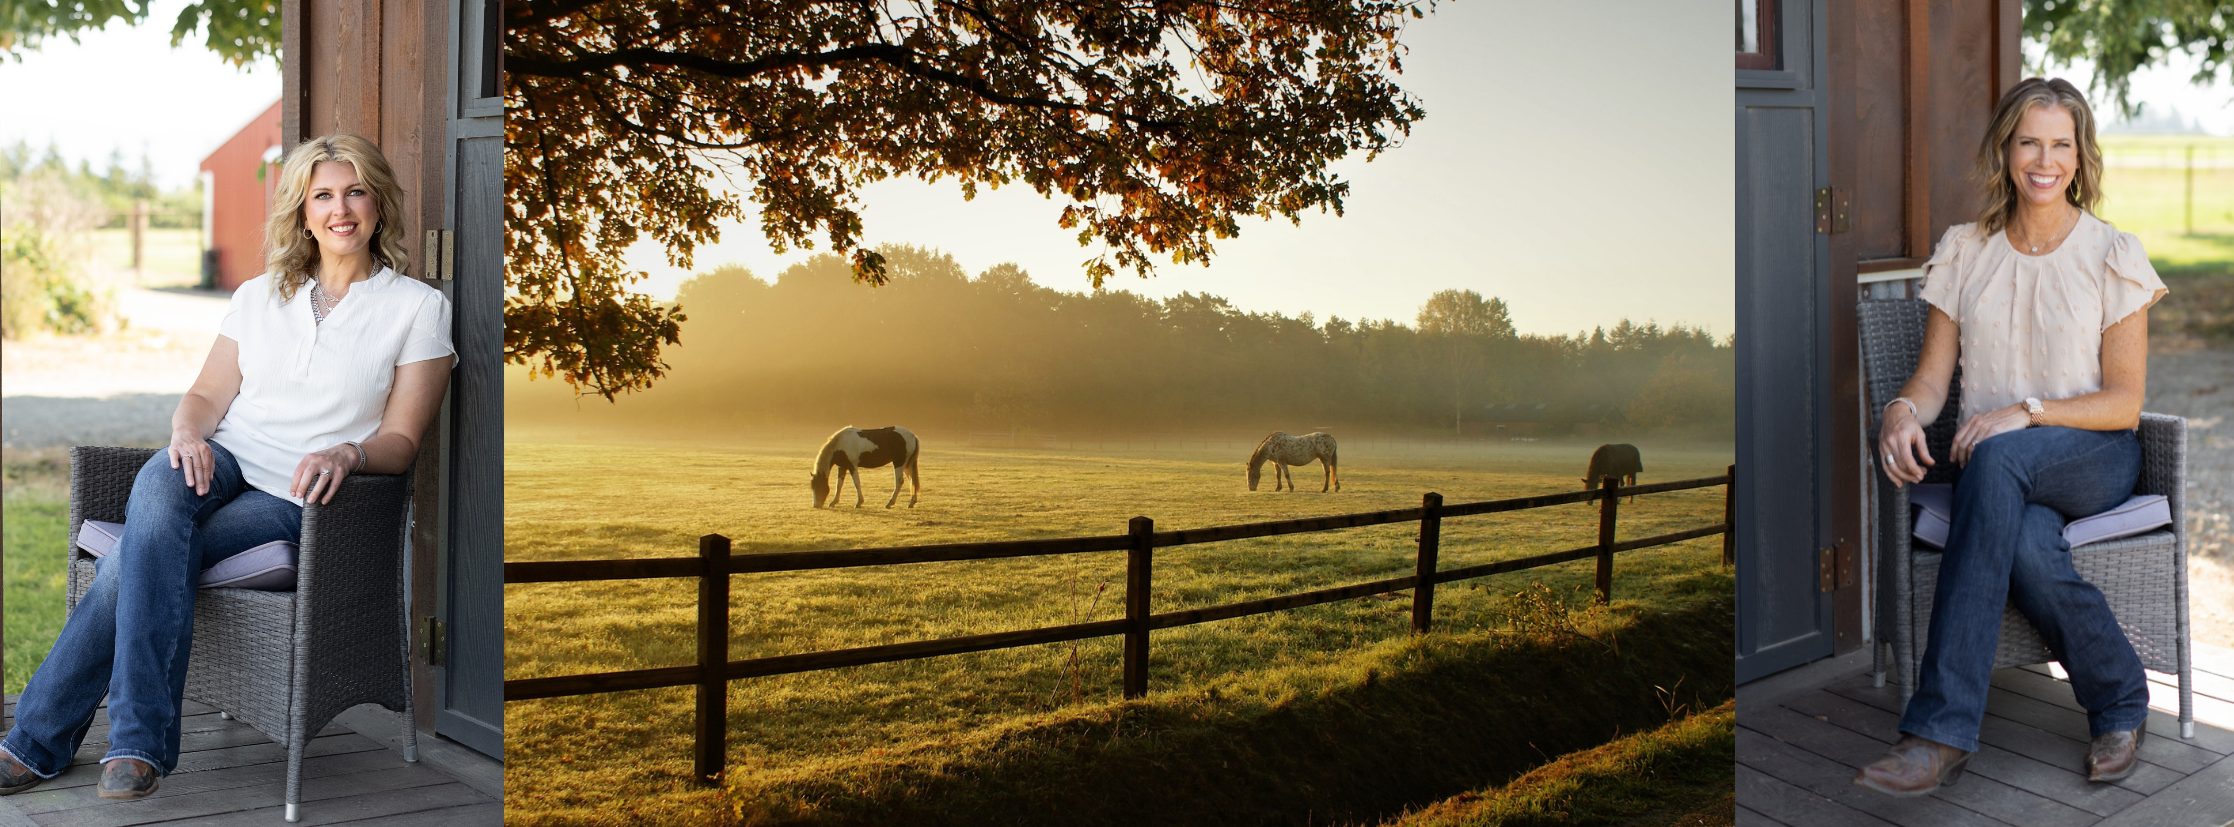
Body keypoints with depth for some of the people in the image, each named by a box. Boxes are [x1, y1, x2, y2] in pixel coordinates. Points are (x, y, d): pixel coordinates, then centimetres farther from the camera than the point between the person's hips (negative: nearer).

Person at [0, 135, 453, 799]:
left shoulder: (419, 307, 3)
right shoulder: (259, 295, 17)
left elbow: (401, 440, -1)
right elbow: (208, 394, 11)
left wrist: (346, 453, -23)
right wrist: (188, 430, -12)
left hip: (295, 497, -3)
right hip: (223, 463, 3)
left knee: (136, 561, -26)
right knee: (158, 486, -33)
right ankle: (142, 742, -32)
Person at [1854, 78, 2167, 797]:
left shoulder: (2113, 257, 2)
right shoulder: (1965, 252, 9)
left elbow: (2125, 402, -2)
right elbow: (1933, 377, 5)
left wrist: (2028, 411, -19)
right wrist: (1903, 409, -20)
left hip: (2095, 455, -2)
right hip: (1994, 464, 2)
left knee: (1999, 459, -39)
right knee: (2027, 546, -38)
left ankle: (1941, 729, -43)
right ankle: (2121, 699, -8)